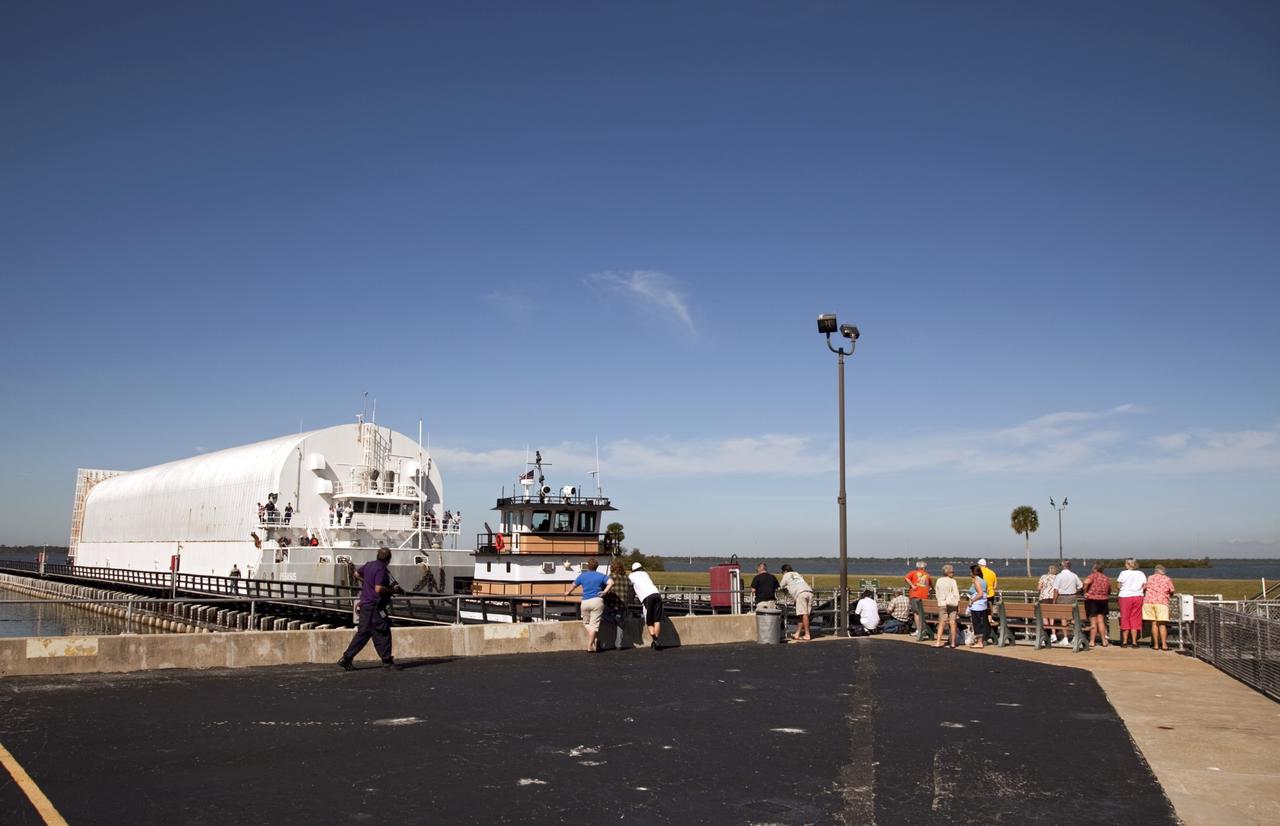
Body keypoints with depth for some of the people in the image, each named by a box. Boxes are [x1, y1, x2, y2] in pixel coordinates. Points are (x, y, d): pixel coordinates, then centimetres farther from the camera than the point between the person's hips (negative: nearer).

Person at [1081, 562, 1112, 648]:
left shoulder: (1093, 575, -10)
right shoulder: (1107, 578, 6)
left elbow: (1086, 582, -28)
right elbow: (1109, 591, 12)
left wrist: (1085, 592, -16)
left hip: (1092, 599, -5)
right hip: (1103, 600, 5)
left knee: (1093, 621, 1)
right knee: (1101, 620, 14)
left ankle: (1092, 642, 5)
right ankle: (1104, 641, 14)